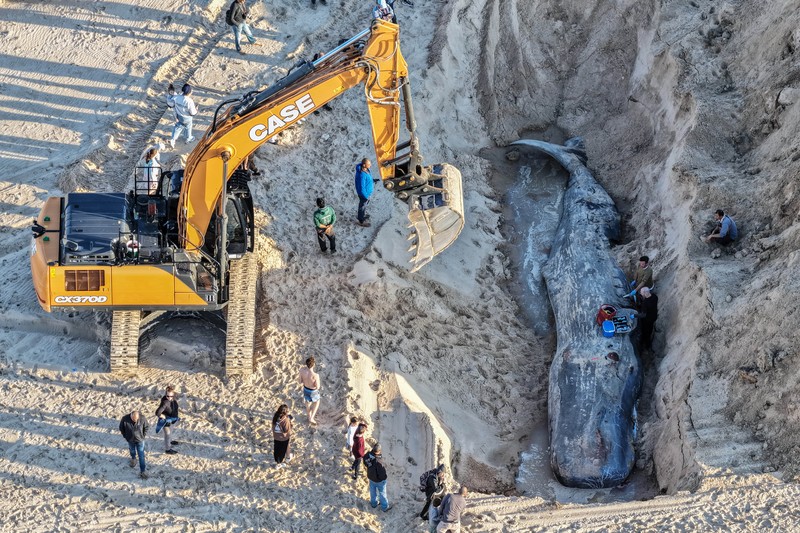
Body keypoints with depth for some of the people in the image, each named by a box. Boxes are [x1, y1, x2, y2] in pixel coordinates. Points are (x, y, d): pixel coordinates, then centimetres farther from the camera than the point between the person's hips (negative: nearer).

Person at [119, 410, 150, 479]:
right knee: (132, 451, 28)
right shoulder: (125, 419, -28)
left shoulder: (142, 419, -28)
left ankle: (143, 471, 11)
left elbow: (147, 426, -7)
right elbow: (121, 428, -7)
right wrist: (125, 436, -4)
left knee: (141, 456, 1)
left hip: (140, 440, -2)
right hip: (130, 440, 2)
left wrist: (143, 435, -6)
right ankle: (133, 459, 61)